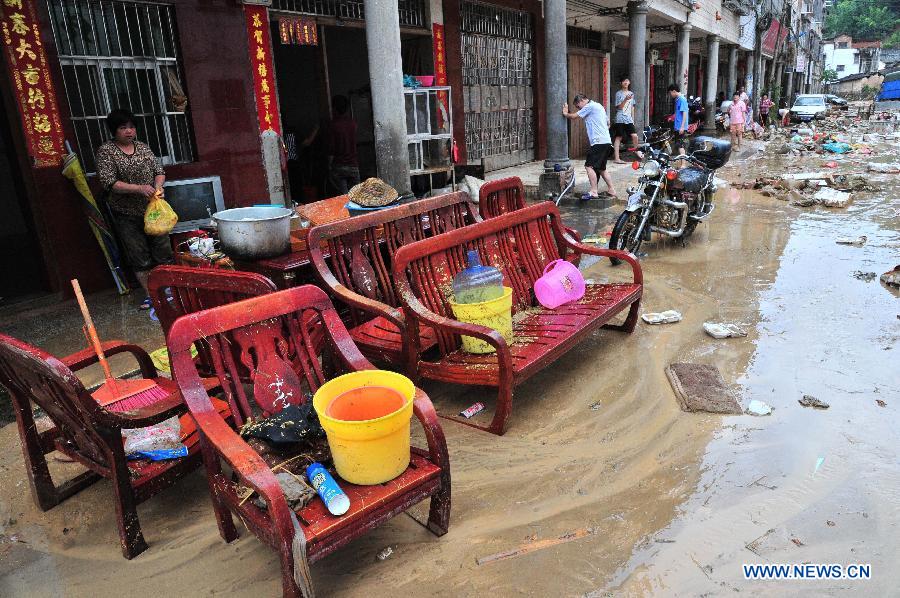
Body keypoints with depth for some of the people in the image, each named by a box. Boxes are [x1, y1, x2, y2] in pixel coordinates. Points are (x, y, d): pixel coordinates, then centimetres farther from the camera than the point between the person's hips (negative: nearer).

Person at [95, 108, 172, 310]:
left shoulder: (143, 147, 8)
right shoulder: (106, 151, -6)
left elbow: (159, 170, 10)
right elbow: (108, 182, -14)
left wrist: (157, 187, -12)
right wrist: (139, 188, -25)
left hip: (152, 209, 4)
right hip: (126, 215, -3)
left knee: (163, 250, 5)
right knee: (139, 257, 3)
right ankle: (149, 294, 12)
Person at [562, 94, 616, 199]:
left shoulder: (589, 106, -7)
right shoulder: (599, 106, 23)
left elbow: (573, 116, -6)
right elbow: (608, 123, 29)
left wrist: (565, 113, 13)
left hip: (599, 142, -10)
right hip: (607, 142, 10)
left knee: (589, 166, -13)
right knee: (601, 168, 17)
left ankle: (593, 192, -18)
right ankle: (611, 190, 20)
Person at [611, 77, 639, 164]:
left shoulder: (631, 93, 15)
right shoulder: (619, 93, 0)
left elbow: (632, 107, 19)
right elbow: (619, 107, -7)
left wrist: (633, 119, 16)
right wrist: (626, 99, -22)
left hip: (629, 119, 4)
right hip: (620, 118, -4)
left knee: (634, 136, -6)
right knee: (618, 137, -4)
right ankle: (616, 158, -3)